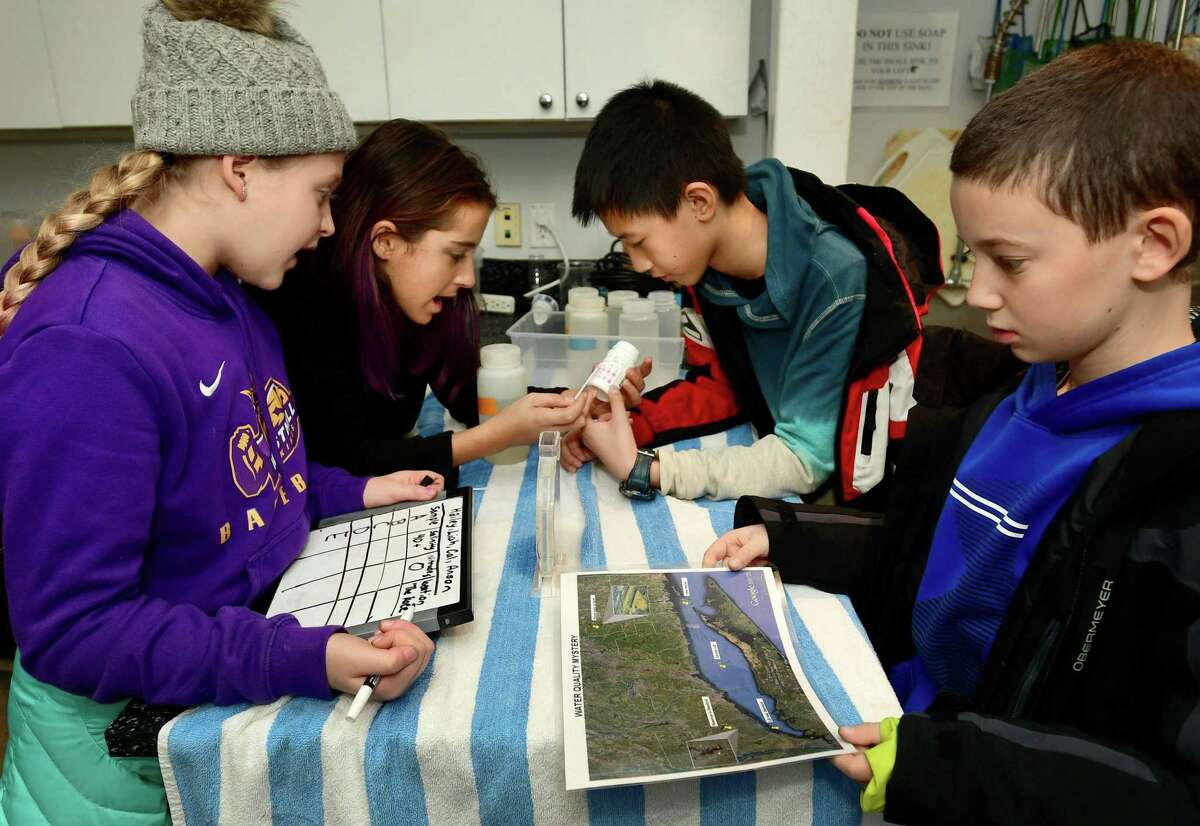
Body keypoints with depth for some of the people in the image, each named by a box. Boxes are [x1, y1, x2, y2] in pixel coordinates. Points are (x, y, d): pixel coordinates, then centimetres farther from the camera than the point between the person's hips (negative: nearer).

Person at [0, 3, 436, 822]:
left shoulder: (231, 300, 0)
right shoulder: (88, 350, -30)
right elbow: (71, 629, -28)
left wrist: (350, 494, 0)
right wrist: (306, 661, -36)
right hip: (129, 749, -8)